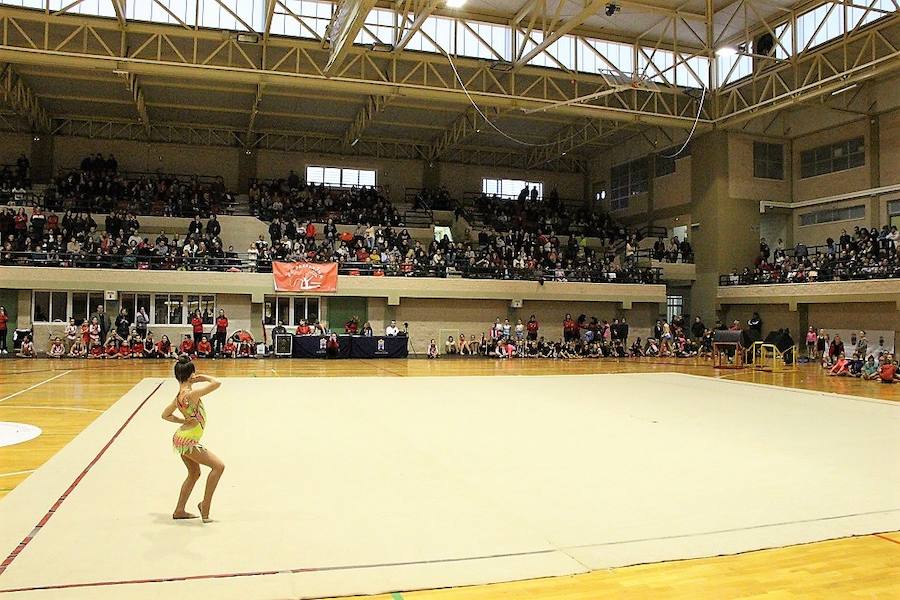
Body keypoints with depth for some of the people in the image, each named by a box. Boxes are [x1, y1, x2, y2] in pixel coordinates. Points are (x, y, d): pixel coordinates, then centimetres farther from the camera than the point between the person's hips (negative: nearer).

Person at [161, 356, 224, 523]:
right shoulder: (191, 394, -22)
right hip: (187, 441, -10)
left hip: (182, 439, 10)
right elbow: (217, 383, -26)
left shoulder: (180, 395, 7)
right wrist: (202, 377, -11)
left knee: (194, 473, 22)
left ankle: (179, 510, 30)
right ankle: (205, 504, -1)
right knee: (218, 466, -8)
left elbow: (165, 415, 20)